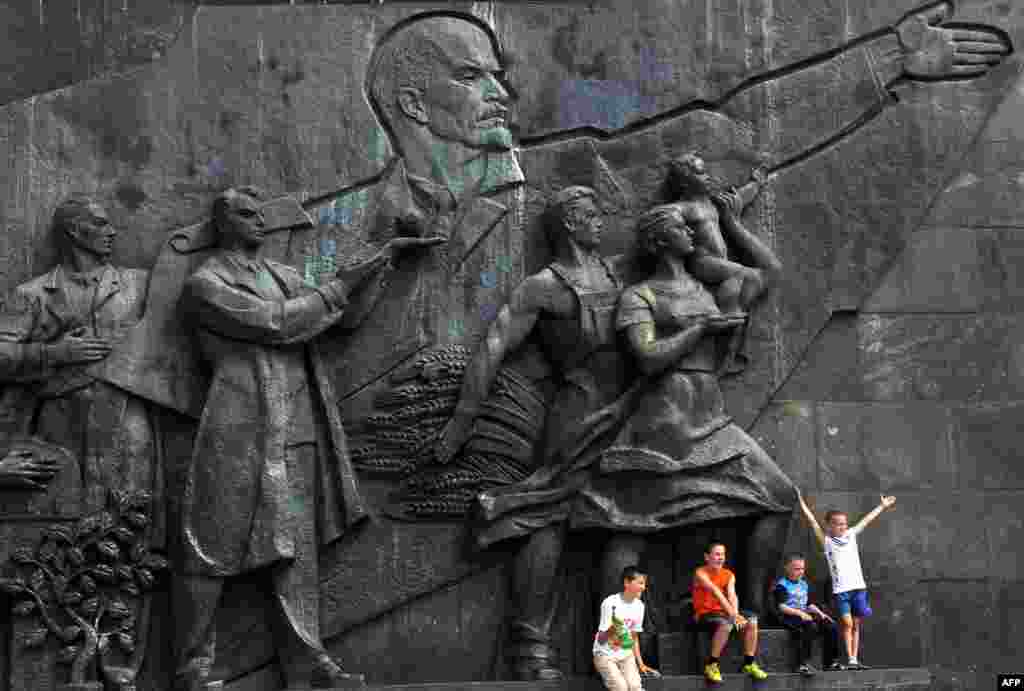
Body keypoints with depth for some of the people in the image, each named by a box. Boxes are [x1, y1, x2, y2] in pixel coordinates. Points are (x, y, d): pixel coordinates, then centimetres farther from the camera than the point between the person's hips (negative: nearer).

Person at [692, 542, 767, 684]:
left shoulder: (729, 575, 7)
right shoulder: (700, 574, -12)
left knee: (751, 620, -14)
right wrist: (732, 614, -36)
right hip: (704, 614, -6)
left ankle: (749, 663, -6)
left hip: (723, 612, 6)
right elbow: (716, 592, -25)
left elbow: (732, 595, -9)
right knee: (725, 624, -36)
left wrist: (736, 613, -29)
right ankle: (710, 665, -24)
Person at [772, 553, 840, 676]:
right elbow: (781, 607, -15)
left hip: (804, 615, 8)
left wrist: (820, 614, 8)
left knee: (831, 625, -10)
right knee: (811, 626, -36)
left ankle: (831, 661, -4)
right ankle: (804, 664, -38)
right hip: (788, 617, -8)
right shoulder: (781, 585, -4)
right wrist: (799, 613, -25)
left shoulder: (803, 584, 22)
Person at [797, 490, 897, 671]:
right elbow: (813, 522, 0)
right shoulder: (826, 541, 4)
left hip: (858, 586, 4)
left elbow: (867, 520, 20)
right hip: (840, 589, -4)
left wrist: (882, 506, 28)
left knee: (856, 624, 5)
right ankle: (850, 660, -6)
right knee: (847, 623, -11)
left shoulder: (851, 535, 14)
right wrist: (802, 504, -3)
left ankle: (855, 659, 8)